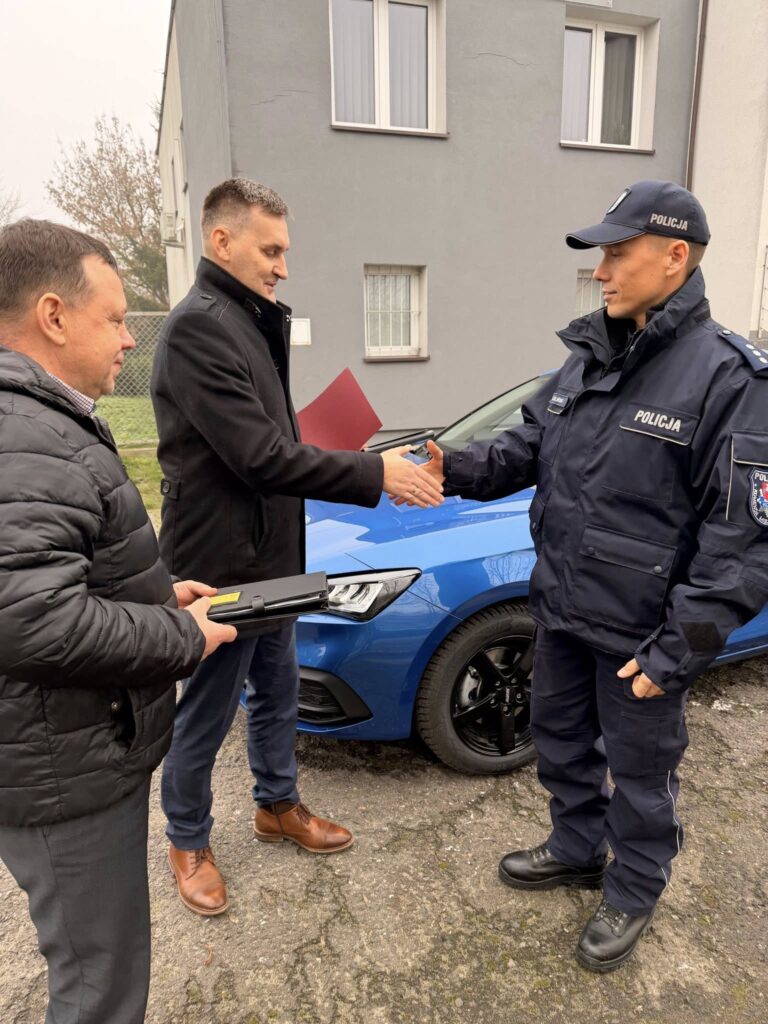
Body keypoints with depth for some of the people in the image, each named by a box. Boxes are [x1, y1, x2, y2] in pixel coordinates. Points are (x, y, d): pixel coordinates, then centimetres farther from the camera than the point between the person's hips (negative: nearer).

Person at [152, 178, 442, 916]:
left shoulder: (251, 321, 11)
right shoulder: (199, 327, -21)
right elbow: (261, 457, -27)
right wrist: (376, 474, -22)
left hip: (269, 558, 9)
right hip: (220, 567, -9)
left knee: (276, 691, 22)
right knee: (205, 716, 10)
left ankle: (277, 806, 43)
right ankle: (188, 842, 34)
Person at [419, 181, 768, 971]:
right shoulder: (588, 357, 4)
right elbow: (529, 447, 10)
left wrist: (679, 649, -19)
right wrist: (458, 470, -10)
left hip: (640, 631, -6)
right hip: (561, 609, 7)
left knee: (638, 770, 15)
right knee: (560, 741, 24)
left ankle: (632, 894, 41)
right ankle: (577, 850, 49)